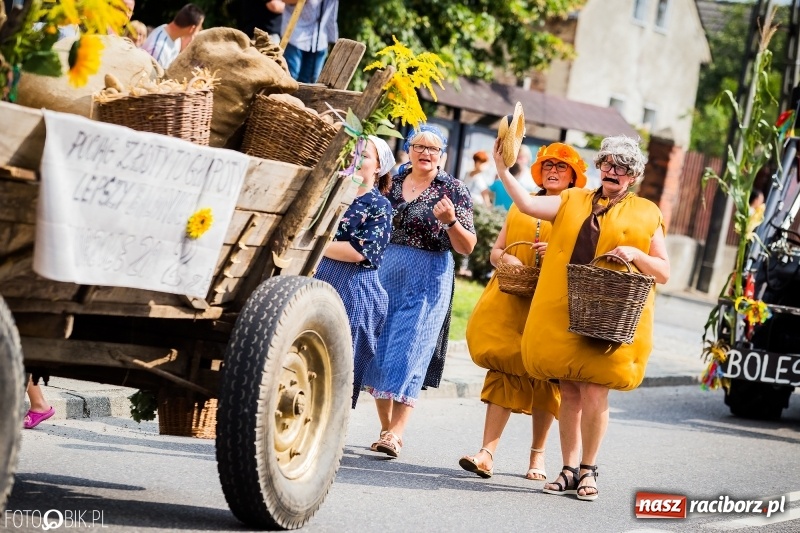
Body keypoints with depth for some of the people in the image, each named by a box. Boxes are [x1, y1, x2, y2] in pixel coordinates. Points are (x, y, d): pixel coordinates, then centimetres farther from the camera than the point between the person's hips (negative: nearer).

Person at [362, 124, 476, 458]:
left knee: (408, 350, -10)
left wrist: (450, 220, -24)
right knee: (378, 347, 4)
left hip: (427, 280, -4)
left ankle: (396, 433, -11)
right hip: (384, 273, 4)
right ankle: (385, 427, 15)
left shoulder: (453, 190, -4)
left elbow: (467, 247, -7)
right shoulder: (391, 181, 7)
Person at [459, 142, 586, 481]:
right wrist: (506, 259, -3)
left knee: (544, 375, -1)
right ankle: (487, 453, -13)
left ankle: (538, 454, 11)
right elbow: (495, 251, 19)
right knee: (504, 370, -7)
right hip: (510, 301, 3)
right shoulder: (521, 206, 20)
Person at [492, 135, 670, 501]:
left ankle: (588, 470, 7)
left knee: (594, 394, -9)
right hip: (563, 315, 3)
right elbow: (527, 204, 3)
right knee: (569, 394, 6)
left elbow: (664, 272, 6)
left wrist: (635, 254, -11)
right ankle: (569, 470, 16)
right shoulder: (572, 201, 15)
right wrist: (502, 168, -7)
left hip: (610, 320, -3)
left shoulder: (645, 215, 7)